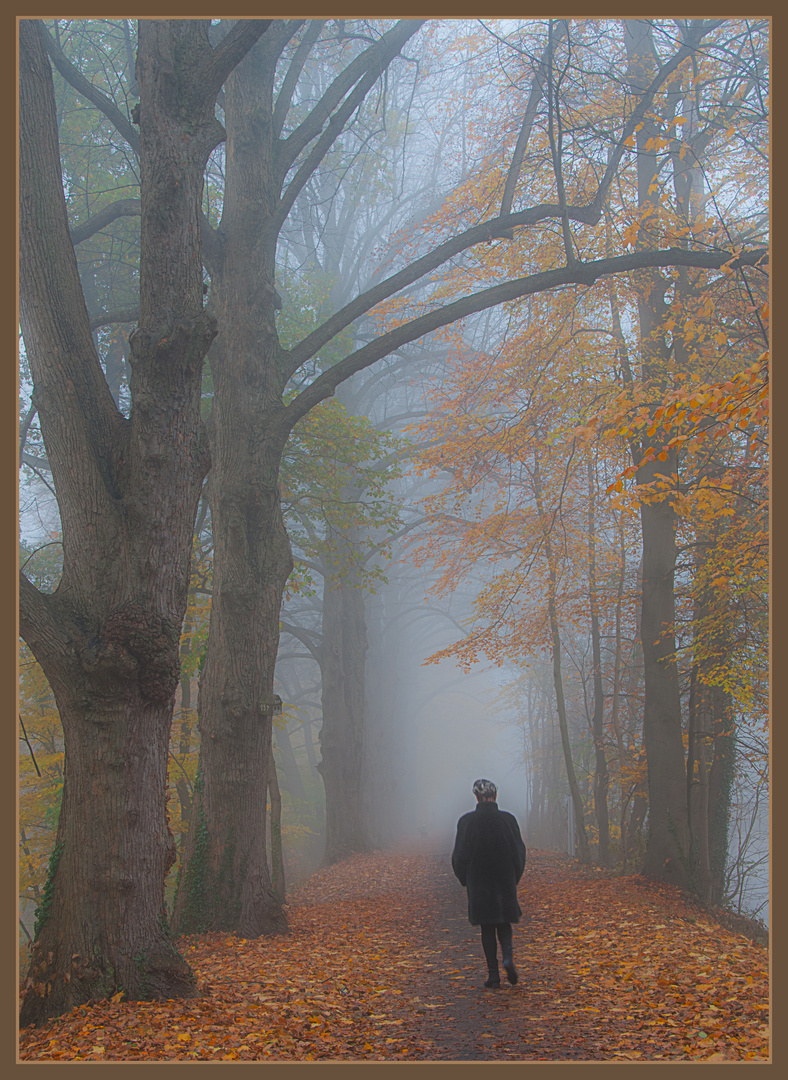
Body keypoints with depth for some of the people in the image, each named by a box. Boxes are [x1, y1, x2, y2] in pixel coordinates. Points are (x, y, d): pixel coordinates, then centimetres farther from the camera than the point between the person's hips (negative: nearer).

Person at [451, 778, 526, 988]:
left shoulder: (466, 821, -9)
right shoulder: (508, 819, -5)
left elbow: (460, 855, -5)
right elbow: (519, 851, 0)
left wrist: (465, 880, 11)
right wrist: (514, 878, 14)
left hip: (479, 883, -1)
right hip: (505, 882, 1)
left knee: (487, 927, 8)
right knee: (504, 923, 15)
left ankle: (493, 974, 4)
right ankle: (508, 957, -11)